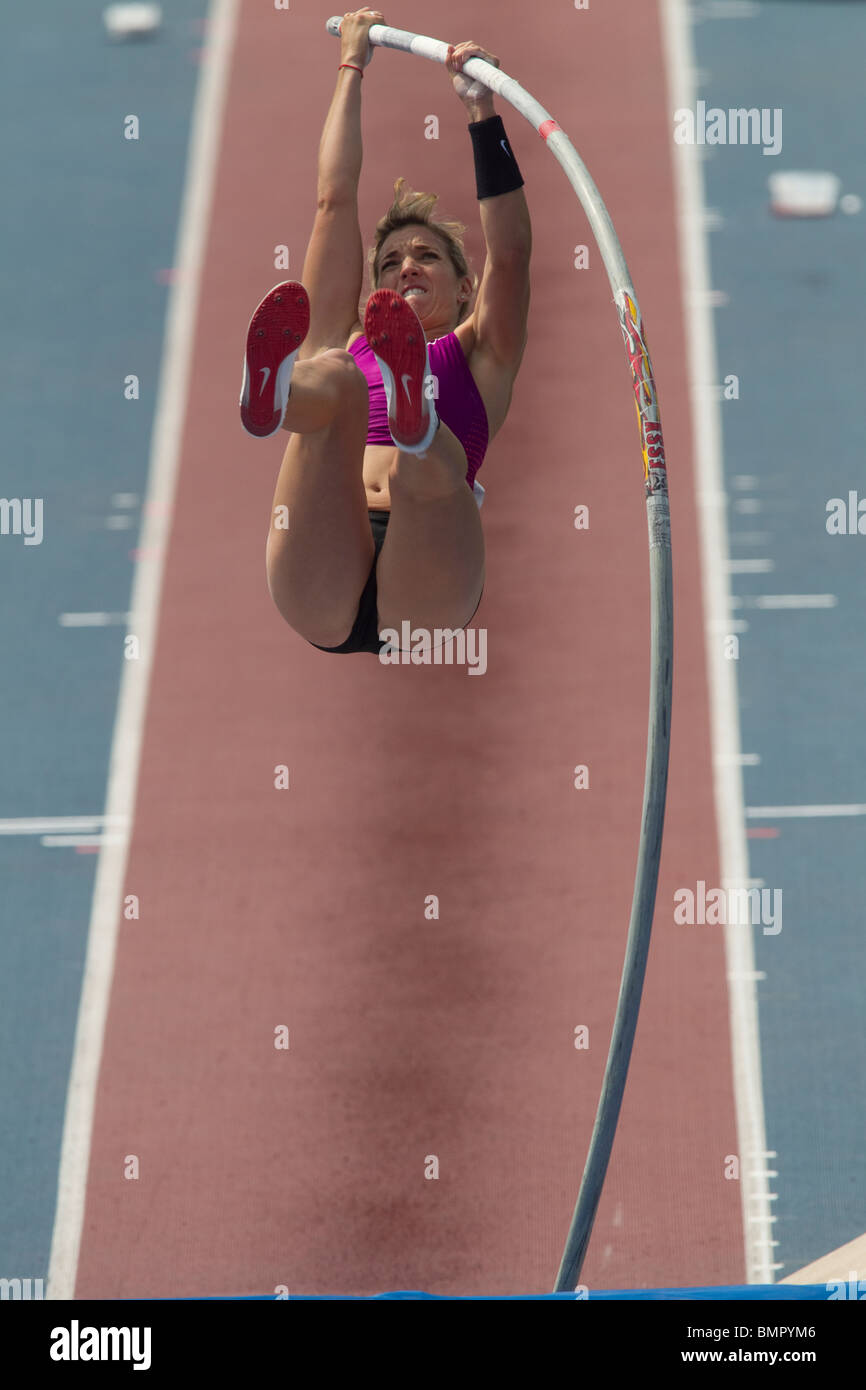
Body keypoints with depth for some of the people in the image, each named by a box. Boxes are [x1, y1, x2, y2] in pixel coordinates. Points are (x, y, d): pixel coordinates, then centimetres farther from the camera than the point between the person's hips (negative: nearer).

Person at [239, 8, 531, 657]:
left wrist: (484, 110, 11)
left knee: (432, 467, -35)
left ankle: (416, 423, -73)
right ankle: (274, 393, -64)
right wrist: (352, 67, 41)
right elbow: (336, 199, 35)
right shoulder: (345, 347, 35)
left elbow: (511, 249, 16)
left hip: (425, 602, -1)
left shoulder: (476, 356, 32)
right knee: (335, 382, -27)